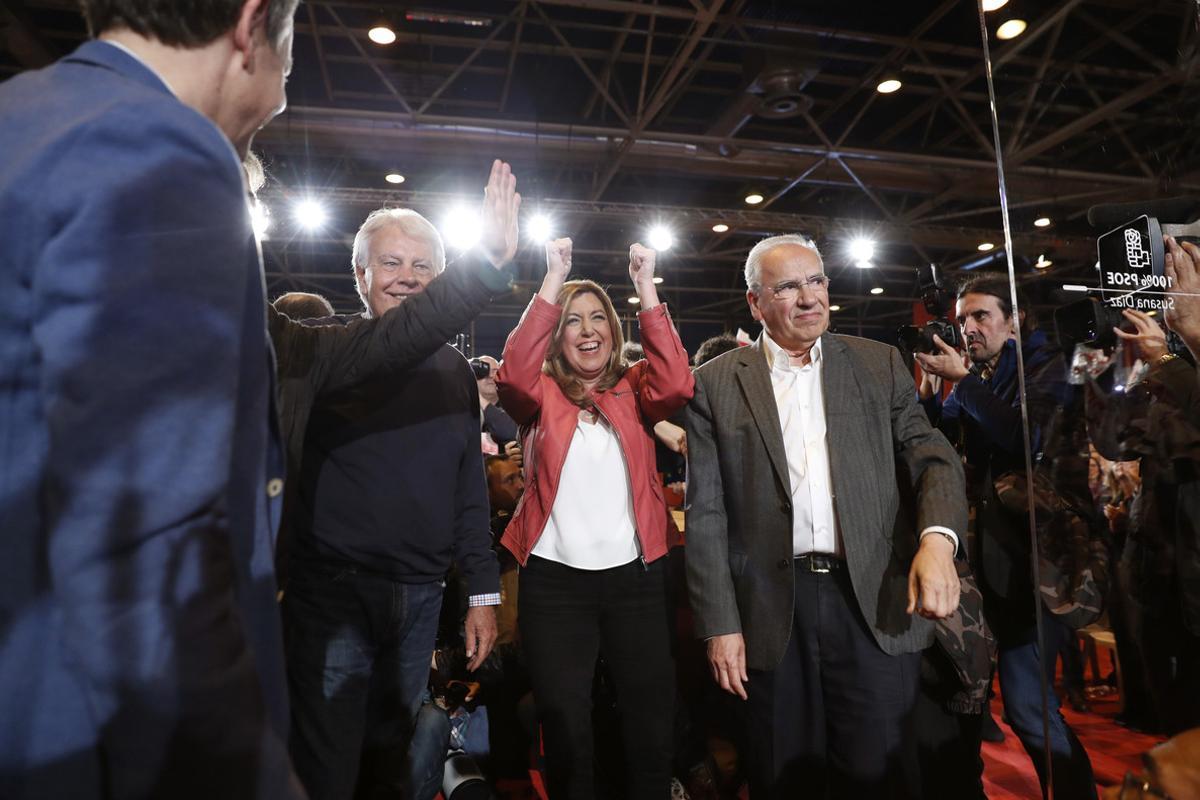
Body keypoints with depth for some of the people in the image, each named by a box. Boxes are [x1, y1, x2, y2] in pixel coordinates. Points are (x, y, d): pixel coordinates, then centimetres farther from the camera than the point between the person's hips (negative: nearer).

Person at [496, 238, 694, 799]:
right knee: (565, 730, 11)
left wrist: (645, 286, -15)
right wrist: (554, 278, -18)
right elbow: (513, 375, -19)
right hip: (554, 580, -1)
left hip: (635, 576, 1)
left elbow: (676, 385, -15)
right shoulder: (542, 395, 2)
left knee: (652, 723, 12)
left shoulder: (633, 390, 6)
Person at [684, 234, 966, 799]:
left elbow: (931, 455, 3)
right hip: (772, 610, 0)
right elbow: (706, 514, 0)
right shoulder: (716, 384, 2)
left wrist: (938, 537, -18)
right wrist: (720, 625, -4)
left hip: (876, 603, 1)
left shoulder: (879, 364, 8)